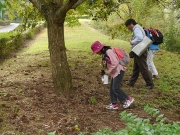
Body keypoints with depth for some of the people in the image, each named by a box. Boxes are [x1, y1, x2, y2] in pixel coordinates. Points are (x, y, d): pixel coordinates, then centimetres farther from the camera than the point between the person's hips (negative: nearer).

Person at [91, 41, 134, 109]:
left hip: (118, 71, -10)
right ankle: (114, 104, 17)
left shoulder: (109, 52, -18)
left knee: (115, 88, -10)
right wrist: (106, 70, 2)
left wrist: (109, 71, -17)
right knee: (112, 88, 9)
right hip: (114, 72, 10)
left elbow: (115, 63, -23)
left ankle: (128, 99, 2)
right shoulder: (104, 54, 11)